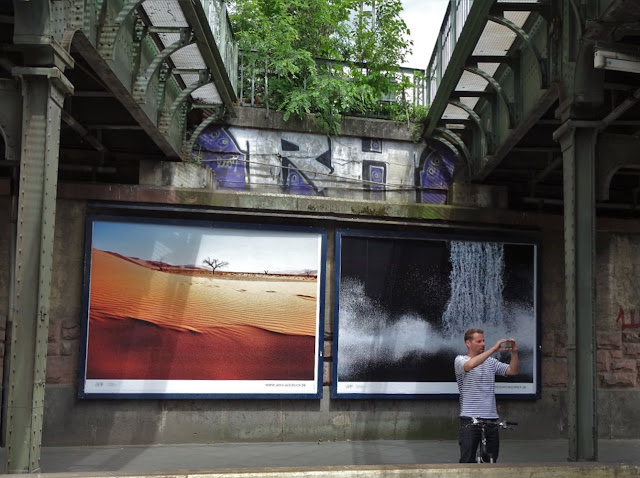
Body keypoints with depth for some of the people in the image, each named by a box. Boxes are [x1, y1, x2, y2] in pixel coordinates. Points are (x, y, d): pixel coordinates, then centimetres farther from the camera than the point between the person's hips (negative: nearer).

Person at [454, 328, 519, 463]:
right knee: (468, 460, -4)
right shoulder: (460, 360, -2)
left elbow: (513, 371, 9)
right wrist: (494, 348, -23)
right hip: (470, 419, -5)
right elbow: (471, 364, -24)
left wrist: (514, 352, -7)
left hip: (491, 418, 5)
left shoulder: (491, 362, 14)